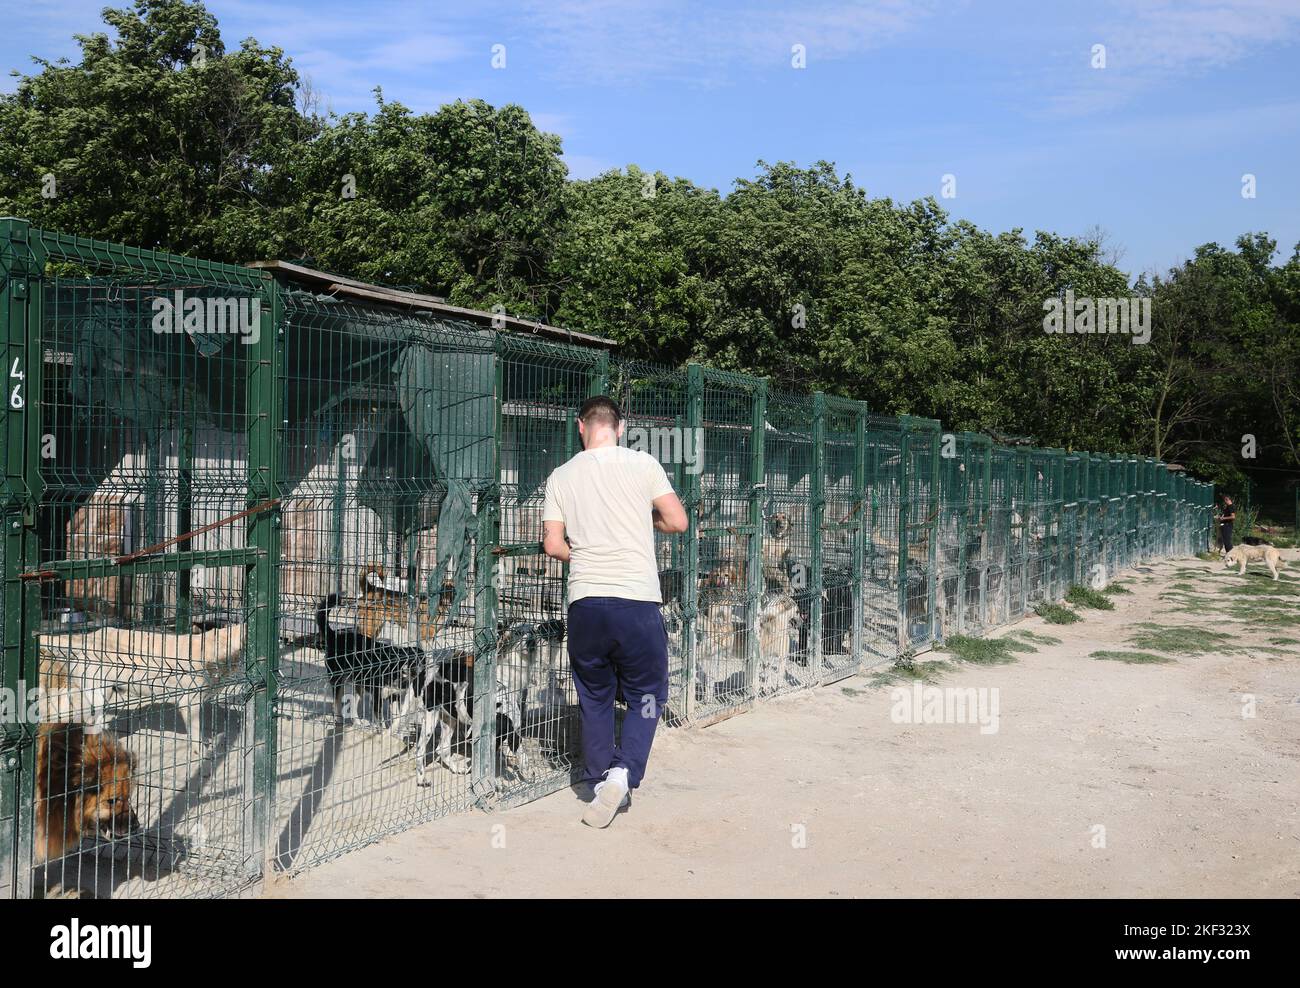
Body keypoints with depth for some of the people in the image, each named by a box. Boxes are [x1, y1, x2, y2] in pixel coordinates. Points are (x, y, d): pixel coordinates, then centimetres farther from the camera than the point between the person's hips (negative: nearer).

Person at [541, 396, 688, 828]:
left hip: (584, 602, 2)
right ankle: (623, 773, -5)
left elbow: (553, 545, 3)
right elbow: (678, 521, 0)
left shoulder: (561, 475, 6)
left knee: (595, 699, 16)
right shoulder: (642, 464, 0)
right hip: (638, 600, -2)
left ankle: (601, 785, 21)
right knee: (646, 696, 12)